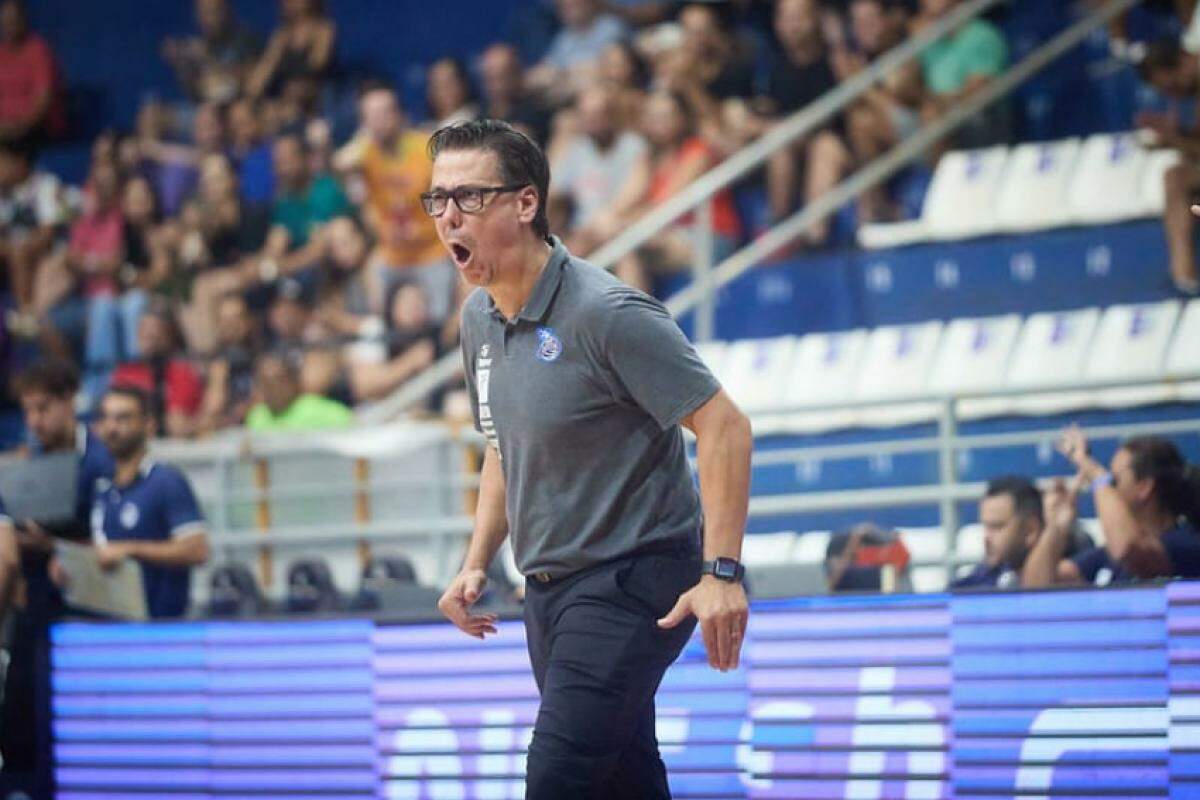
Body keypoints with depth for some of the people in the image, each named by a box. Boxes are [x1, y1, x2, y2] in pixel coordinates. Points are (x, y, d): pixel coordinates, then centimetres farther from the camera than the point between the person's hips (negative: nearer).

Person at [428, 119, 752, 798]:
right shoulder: (481, 317, 8)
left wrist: (722, 573, -25)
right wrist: (478, 563, 14)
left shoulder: (606, 313, -18)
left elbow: (724, 427, -19)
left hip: (632, 578, -8)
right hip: (550, 590, 8)